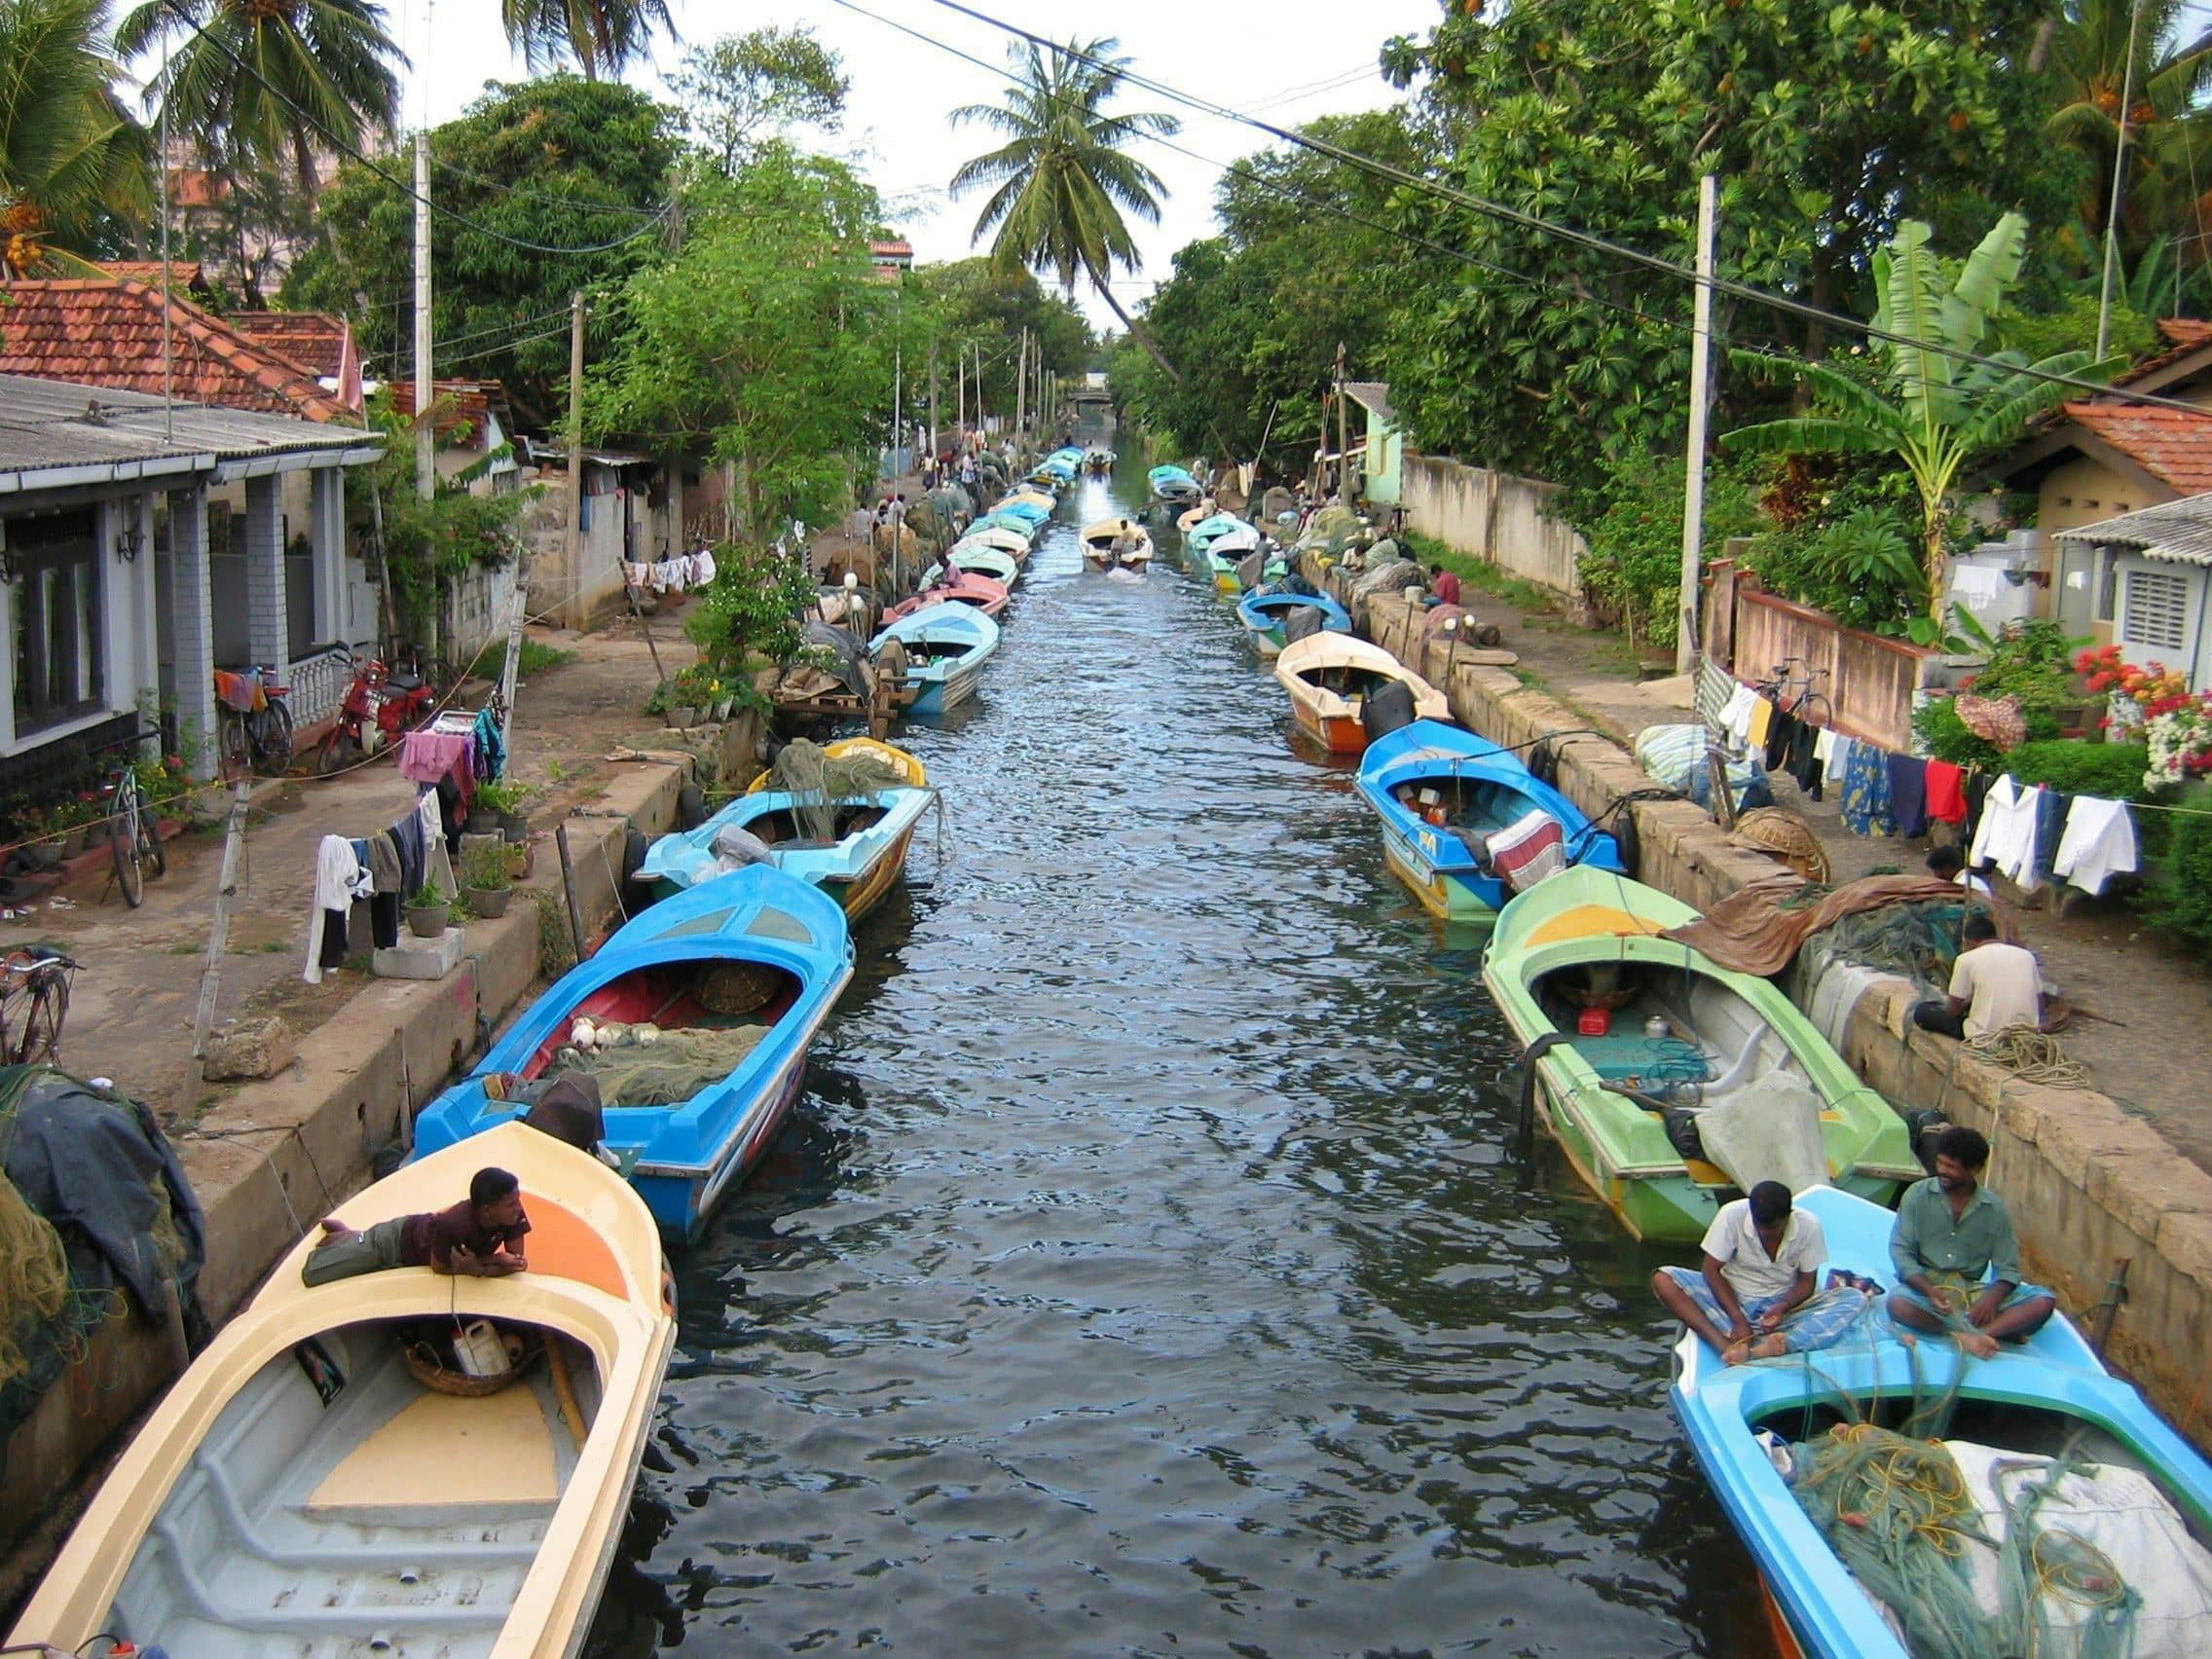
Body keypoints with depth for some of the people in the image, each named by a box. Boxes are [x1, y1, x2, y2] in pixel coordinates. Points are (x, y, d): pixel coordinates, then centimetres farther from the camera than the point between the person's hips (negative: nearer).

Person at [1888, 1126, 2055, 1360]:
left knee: (2044, 1301, -19)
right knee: (1898, 1303, -37)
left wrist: (1992, 1298, -21)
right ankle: (2001, 1330, -29)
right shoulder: (1918, 1195, -2)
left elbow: (2007, 1269, 2)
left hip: (1972, 1290, 2)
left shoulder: (1994, 1208, 2)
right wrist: (1930, 1291, -23)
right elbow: (1900, 1251, -6)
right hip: (1925, 1285, -2)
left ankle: (1965, 1334, -33)